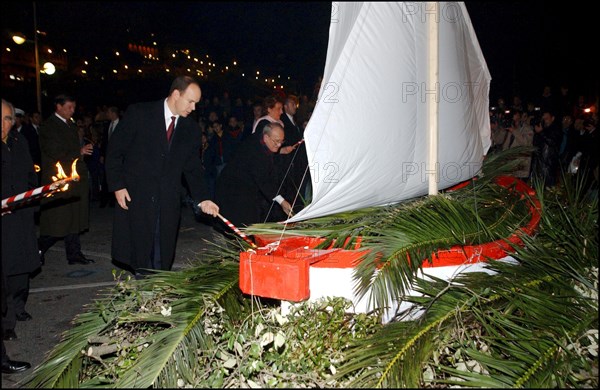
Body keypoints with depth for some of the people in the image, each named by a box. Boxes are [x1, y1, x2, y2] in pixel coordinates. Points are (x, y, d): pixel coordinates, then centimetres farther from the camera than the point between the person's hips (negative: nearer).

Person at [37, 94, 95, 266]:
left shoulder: (72, 126, 17)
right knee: (59, 221, -4)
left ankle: (74, 254, 15)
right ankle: (39, 248, 15)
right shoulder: (48, 126, -8)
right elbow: (56, 153, -15)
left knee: (73, 219, 9)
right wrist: (79, 152, -7)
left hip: (75, 179, 8)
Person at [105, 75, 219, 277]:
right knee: (139, 256, 4)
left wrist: (202, 198, -2)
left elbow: (193, 168, 9)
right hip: (136, 197, -3)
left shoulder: (192, 128, 5)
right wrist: (117, 186, -8)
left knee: (162, 261, 8)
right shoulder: (139, 113, -6)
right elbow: (114, 151, -2)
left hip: (168, 203, 3)